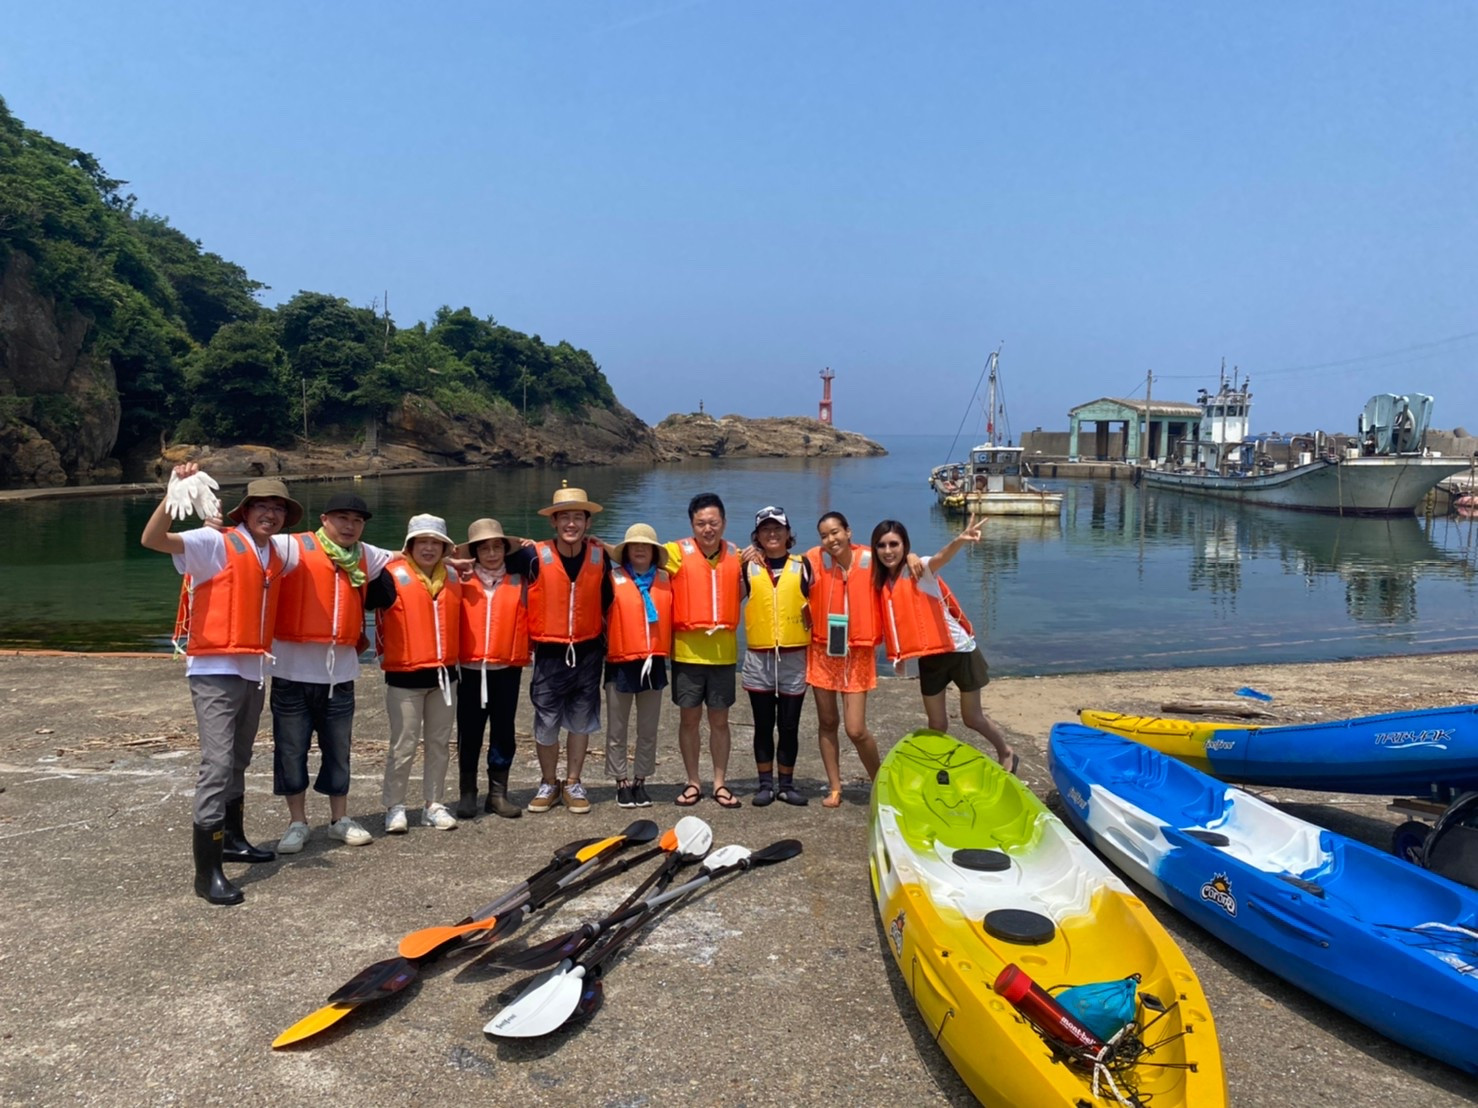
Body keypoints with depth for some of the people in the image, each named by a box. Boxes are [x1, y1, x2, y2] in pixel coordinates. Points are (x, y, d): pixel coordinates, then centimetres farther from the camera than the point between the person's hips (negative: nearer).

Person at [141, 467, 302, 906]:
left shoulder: (280, 554, 10)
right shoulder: (215, 543, -9)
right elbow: (153, 539, -23)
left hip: (253, 671, 7)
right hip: (215, 671, -7)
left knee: (239, 761, 19)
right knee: (217, 763, -11)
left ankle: (232, 838, 35)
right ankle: (207, 871, -7)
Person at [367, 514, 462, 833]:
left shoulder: (453, 579, 8)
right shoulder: (393, 576, -10)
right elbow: (362, 601, -19)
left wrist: (454, 658, 11)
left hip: (444, 674, 5)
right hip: (405, 675, -5)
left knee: (439, 744, 11)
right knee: (403, 746, 2)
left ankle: (434, 805, 22)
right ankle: (394, 807, 15)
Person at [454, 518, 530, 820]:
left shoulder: (519, 582, 4)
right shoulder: (463, 582, 1)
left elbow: (528, 618, 5)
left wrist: (526, 650, -4)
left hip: (508, 668, 1)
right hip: (470, 668, -1)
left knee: (504, 731, 7)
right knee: (469, 733, 7)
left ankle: (498, 792, 17)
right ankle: (467, 793, 19)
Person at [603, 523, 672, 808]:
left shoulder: (665, 580, 6)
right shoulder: (613, 578, -5)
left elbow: (673, 616, 12)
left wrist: (668, 647, 4)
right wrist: (604, 645, -8)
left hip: (654, 663, 3)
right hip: (621, 664, -3)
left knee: (648, 730, 11)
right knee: (617, 730, 6)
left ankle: (640, 782, 22)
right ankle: (622, 784, 18)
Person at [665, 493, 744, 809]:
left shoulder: (736, 554, 4)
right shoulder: (678, 552, -6)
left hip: (723, 652, 2)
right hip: (686, 651, -2)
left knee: (719, 720, 10)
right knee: (689, 718, 8)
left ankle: (720, 783, 22)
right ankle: (693, 782, 22)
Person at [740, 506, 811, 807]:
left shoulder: (802, 565, 4)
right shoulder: (748, 567, 5)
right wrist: (740, 565, -6)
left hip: (794, 657, 0)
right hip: (758, 657, 0)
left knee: (789, 725, 6)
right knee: (763, 724, 7)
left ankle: (787, 783, 18)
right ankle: (765, 784, 17)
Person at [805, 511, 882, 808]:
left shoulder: (869, 559, -6)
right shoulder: (814, 560, -5)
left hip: (857, 653, -2)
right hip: (822, 652, 2)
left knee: (856, 730, -5)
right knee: (827, 722, 11)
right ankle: (834, 788, 26)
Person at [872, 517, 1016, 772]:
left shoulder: (919, 569, -19)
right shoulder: (881, 582, -2)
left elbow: (941, 558, -41)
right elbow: (892, 624, 10)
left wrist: (959, 540, -62)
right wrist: (900, 655, 6)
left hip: (959, 650, -5)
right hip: (928, 657, 5)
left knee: (972, 717, 11)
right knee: (937, 724, 11)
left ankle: (1006, 754, 37)